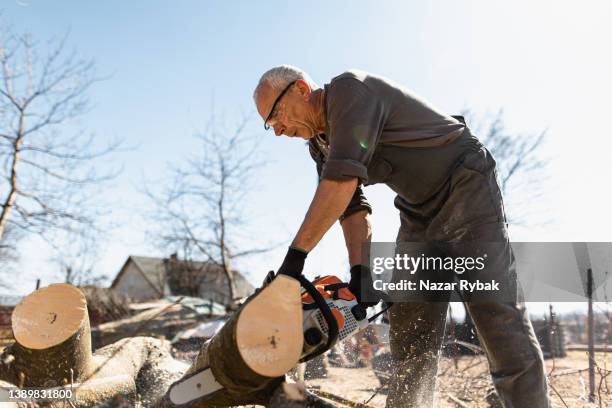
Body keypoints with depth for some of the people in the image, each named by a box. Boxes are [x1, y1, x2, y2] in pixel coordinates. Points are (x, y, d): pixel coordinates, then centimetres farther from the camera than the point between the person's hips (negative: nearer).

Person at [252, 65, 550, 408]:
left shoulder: (349, 89, -20)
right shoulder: (321, 145, 6)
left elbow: (342, 179, -33)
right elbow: (352, 208, -3)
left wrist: (295, 256, -32)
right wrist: (360, 271, -19)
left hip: (467, 186, -8)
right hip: (419, 213, 9)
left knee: (497, 313, -15)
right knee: (409, 331, 4)